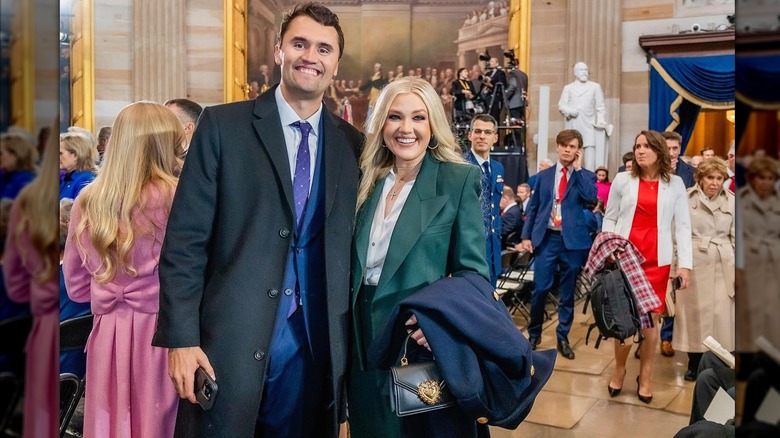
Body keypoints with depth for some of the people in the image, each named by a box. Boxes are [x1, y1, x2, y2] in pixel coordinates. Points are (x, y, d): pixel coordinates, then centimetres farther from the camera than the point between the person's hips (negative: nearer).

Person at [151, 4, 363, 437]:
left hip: (315, 351, 3)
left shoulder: (352, 144, 6)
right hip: (229, 345, -2)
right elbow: (185, 239, -5)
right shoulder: (222, 125, -2)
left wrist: (352, 344, 7)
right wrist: (181, 339, -10)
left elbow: (351, 249, 9)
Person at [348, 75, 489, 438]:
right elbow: (355, 265, 13)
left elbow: (473, 271, -9)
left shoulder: (459, 179, -8)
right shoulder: (368, 180, 7)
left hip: (422, 340, -4)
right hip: (365, 342, 5)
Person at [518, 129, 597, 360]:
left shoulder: (586, 175, 5)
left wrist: (578, 169, -10)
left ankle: (563, 338, 19)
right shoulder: (544, 175, 9)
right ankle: (534, 334, 18)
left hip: (573, 240, 0)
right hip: (546, 237, 1)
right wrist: (526, 236, 3)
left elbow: (591, 197, -16)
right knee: (540, 288, -1)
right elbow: (533, 207, 11)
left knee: (567, 292, 7)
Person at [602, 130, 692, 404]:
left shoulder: (675, 184, 3)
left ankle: (645, 376, 19)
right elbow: (610, 218, 8)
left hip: (657, 260, 0)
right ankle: (619, 369, 24)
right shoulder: (622, 180, 3)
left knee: (651, 318, 5)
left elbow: (683, 226, -1)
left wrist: (685, 264, -8)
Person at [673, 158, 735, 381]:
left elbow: (736, 237, 7)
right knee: (694, 312, 5)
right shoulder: (686, 199, -2)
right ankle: (694, 363, 19)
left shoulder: (731, 201, 4)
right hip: (694, 263, -1)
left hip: (723, 265, 2)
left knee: (721, 314, 1)